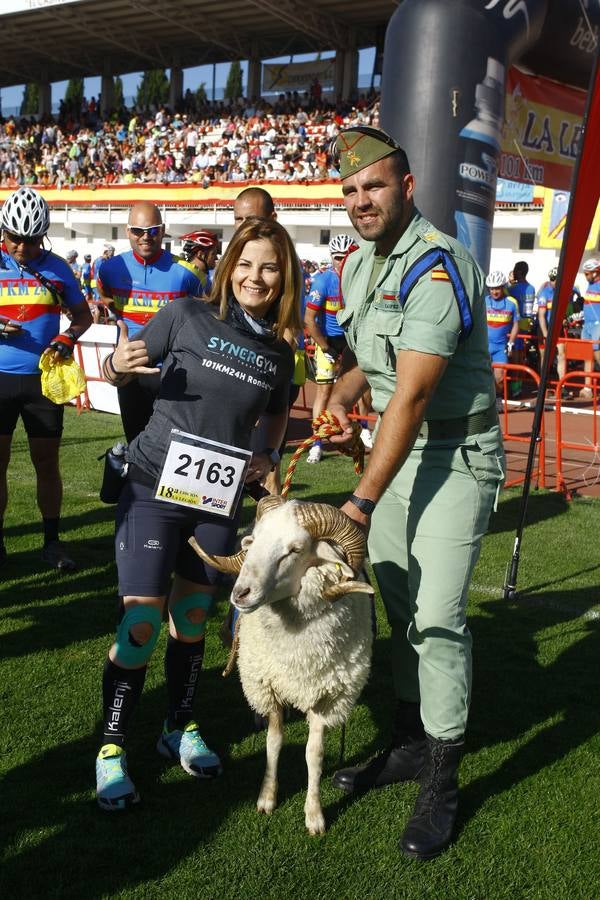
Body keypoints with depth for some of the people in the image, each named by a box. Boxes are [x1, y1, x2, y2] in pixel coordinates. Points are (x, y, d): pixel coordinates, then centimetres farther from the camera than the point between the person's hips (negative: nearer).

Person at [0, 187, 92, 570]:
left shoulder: (57, 268, 3)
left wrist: (67, 339, -8)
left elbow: (83, 315, 13)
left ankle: (52, 540, 18)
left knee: (47, 462, 7)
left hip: (43, 378, 0)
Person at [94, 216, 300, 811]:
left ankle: (180, 729, 33)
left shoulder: (279, 353, 5)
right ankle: (111, 747, 9)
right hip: (154, 486, -4)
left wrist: (268, 457, 4)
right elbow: (117, 371, -2)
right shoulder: (188, 315, -8)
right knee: (141, 620, -8)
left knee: (193, 617, 14)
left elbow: (276, 414, 23)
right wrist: (117, 365, -25)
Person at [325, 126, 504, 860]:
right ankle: (411, 743, 27)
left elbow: (413, 393, -27)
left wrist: (362, 500, -27)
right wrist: (342, 393, 0)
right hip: (395, 447, 8)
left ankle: (442, 783, 7)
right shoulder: (356, 268, 8)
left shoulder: (438, 265, -21)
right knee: (397, 602, 11)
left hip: (456, 455, -8)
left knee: (437, 616, -9)